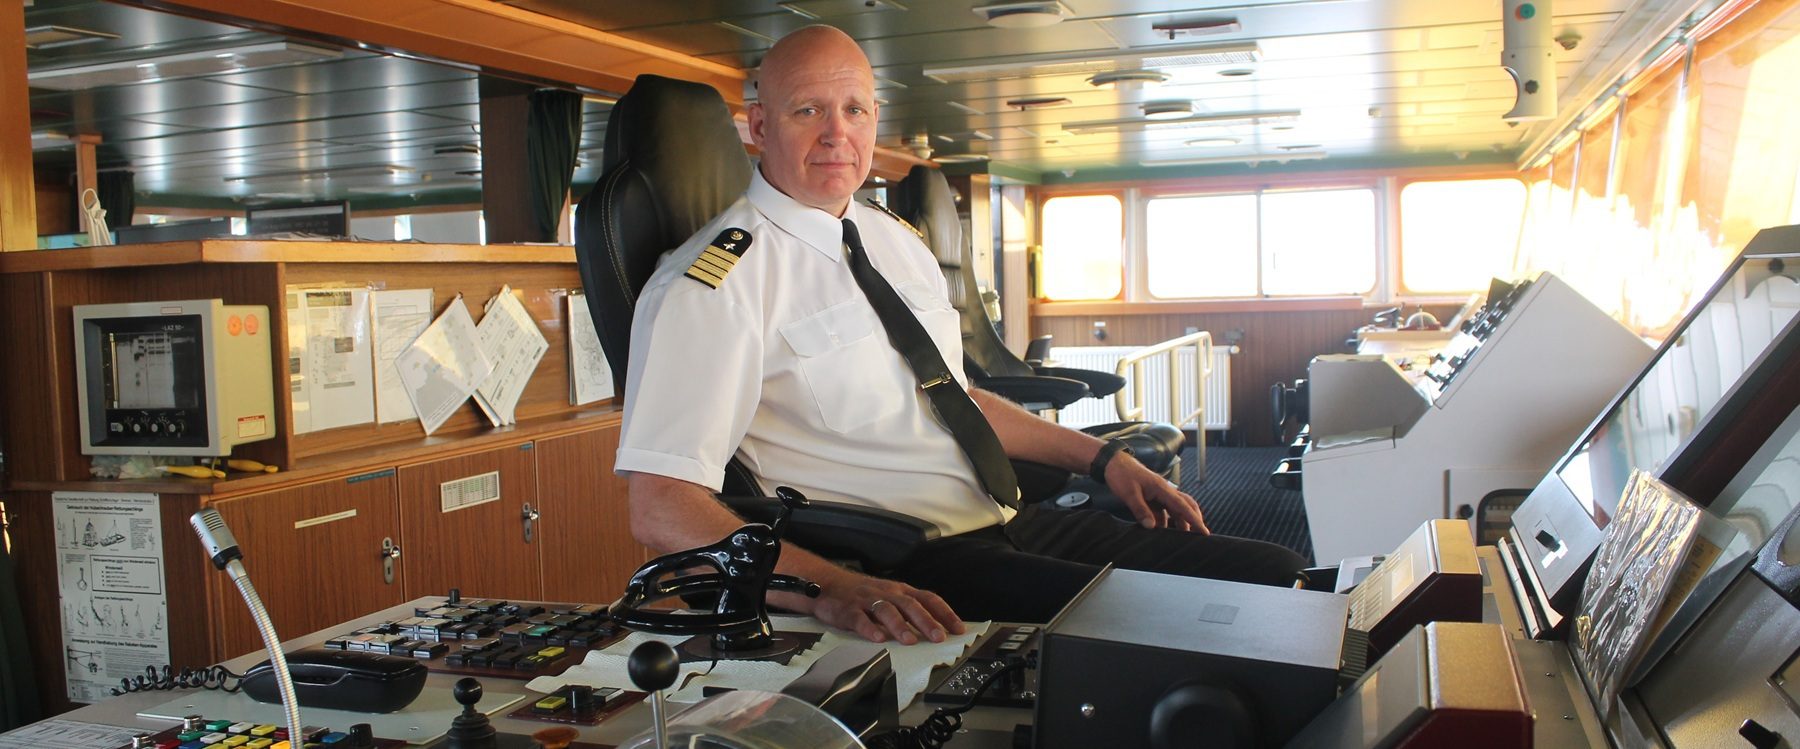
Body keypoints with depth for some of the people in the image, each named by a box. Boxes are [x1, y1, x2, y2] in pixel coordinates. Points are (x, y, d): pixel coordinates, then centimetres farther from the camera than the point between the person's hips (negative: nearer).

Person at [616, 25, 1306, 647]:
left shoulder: (895, 240, 16)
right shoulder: (717, 281, -10)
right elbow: (662, 509, -18)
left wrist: (1103, 458, 20)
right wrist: (832, 590, -33)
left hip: (1008, 522, 8)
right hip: (902, 571, -8)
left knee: (1276, 576, -1)